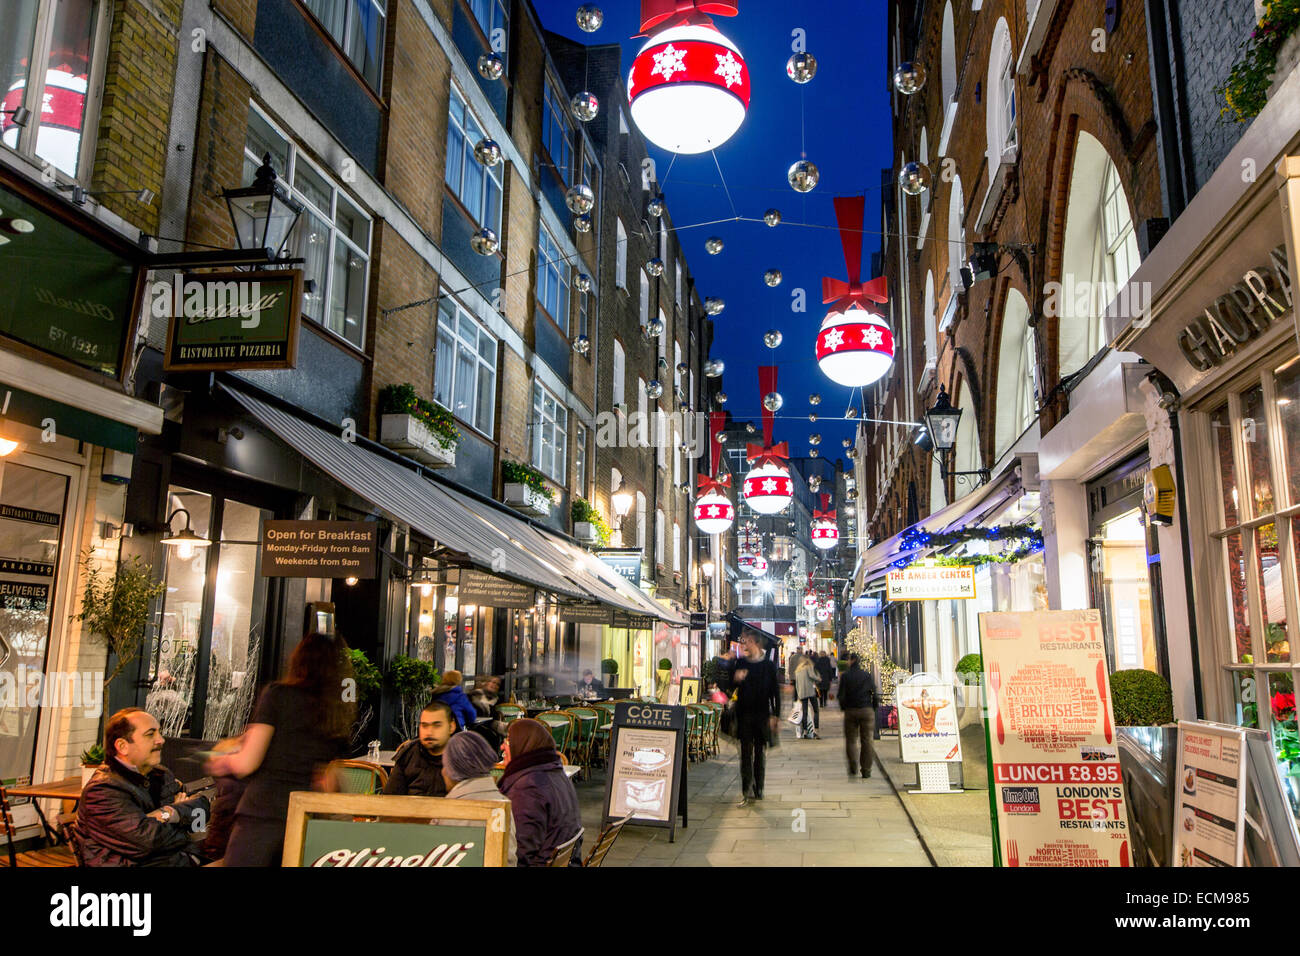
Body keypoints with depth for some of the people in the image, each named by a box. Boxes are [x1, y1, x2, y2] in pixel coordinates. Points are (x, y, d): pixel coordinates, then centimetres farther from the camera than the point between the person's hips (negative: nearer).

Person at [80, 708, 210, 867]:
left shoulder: (161, 774, 16)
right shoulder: (102, 790, -8)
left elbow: (202, 806, 8)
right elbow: (150, 838, -16)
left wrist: (173, 812, -11)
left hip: (184, 859, 7)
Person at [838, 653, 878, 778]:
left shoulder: (845, 676, -2)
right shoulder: (867, 675, 3)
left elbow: (841, 695, -6)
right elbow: (874, 693, 2)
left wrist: (843, 708, 9)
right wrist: (873, 709, 11)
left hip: (850, 711, -1)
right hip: (867, 711, 1)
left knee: (850, 740, 8)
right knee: (866, 740, 7)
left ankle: (853, 767, -9)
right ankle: (866, 770, 7)